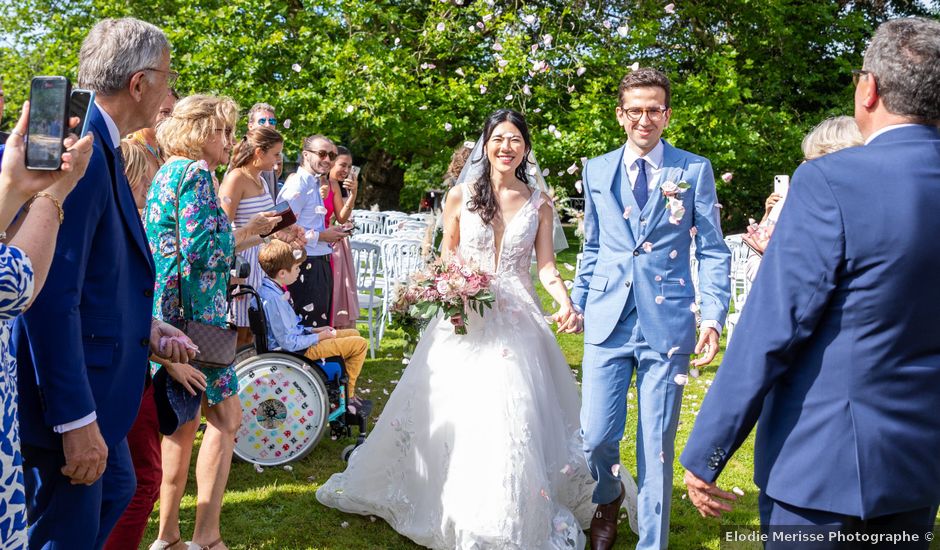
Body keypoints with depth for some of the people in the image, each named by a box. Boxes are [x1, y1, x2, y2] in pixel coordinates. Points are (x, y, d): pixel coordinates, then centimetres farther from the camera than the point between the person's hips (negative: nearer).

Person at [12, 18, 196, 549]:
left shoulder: (101, 147, 7)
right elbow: (52, 296, -28)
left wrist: (144, 325, 8)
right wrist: (76, 420, -25)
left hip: (92, 382, 10)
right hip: (67, 397, -10)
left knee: (116, 490, 26)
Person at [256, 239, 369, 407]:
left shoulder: (267, 288, 3)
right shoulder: (273, 300, -29)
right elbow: (289, 343, -26)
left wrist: (313, 330, 7)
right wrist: (319, 337, -14)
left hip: (299, 337, 11)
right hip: (300, 350, -11)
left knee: (354, 334, 20)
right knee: (360, 344, -8)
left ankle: (346, 391, 25)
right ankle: (348, 397, 8)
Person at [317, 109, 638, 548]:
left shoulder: (538, 204, 5)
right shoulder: (460, 196, 3)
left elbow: (546, 265, 0)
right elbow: (446, 256, 9)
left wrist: (565, 302, -18)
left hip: (516, 322, 0)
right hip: (464, 317, 0)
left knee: (511, 418, -6)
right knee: (447, 415, 5)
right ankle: (448, 508, 26)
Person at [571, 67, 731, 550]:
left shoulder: (695, 170, 3)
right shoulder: (596, 171, 10)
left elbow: (712, 251, 2)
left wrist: (713, 316, -9)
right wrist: (578, 302, 13)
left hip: (667, 322, -2)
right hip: (608, 319, 2)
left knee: (657, 444, 4)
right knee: (595, 437, -1)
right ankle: (608, 497, 33)